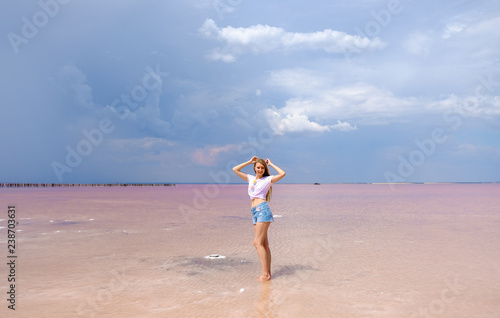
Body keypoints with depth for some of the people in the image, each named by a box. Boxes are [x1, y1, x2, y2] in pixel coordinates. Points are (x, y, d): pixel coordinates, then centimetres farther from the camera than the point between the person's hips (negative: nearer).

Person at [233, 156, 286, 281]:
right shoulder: (251, 178, 20)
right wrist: (249, 162, 17)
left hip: (263, 210, -7)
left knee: (257, 242, -12)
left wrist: (271, 164, 2)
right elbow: (235, 169, 23)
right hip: (255, 212, 7)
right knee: (264, 244, 7)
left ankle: (265, 274, -9)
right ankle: (267, 273, 11)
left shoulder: (267, 179, 4)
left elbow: (282, 174, -10)